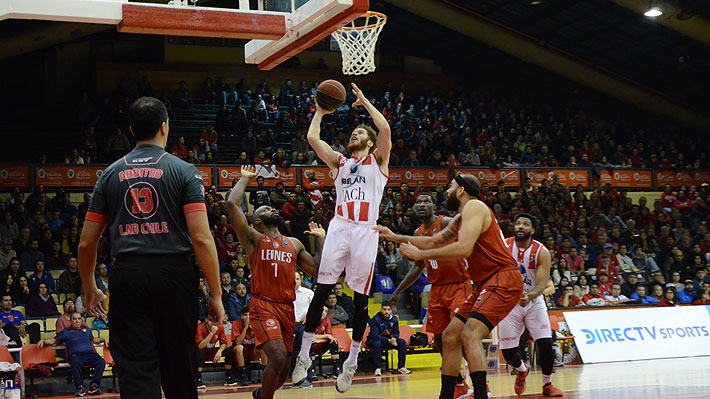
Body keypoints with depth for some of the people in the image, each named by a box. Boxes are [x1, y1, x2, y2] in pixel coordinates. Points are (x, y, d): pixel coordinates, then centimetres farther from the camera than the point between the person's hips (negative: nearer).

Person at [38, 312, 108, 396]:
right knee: (76, 362, -42)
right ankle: (80, 387, -38)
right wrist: (43, 341, 8)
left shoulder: (86, 330, 32)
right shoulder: (65, 332, 24)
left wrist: (103, 339, 29)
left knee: (101, 362, -32)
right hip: (75, 355, -2)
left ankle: (94, 385, -35)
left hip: (90, 353, 2)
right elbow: (53, 340, 25)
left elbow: (93, 340, 44)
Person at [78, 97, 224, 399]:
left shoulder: (111, 174, 11)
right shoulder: (183, 171, 2)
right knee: (178, 368, 10)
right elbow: (202, 238, -7)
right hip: (173, 273, -1)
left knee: (136, 372, 0)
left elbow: (87, 243, 12)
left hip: (127, 275, 2)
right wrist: (216, 294, -2)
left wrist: (89, 289, 26)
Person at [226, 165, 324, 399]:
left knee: (282, 374, 9)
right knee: (278, 356, -26)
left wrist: (321, 239, 17)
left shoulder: (294, 244, 20)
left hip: (287, 307, 6)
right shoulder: (253, 239, 4)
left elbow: (319, 272, 15)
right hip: (263, 304, -5)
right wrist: (245, 178, 7)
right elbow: (232, 203, -8)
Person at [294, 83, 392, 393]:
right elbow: (312, 137, 11)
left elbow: (385, 129, -3)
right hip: (339, 227, 2)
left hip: (366, 230, -2)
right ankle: (304, 353, -4)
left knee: (360, 297, 0)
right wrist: (320, 111, 19)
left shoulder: (378, 160, 14)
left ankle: (352, 360, 8)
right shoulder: (339, 162, 22)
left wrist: (365, 102, 6)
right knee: (321, 290, -7)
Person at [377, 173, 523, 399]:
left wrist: (420, 254, -17)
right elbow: (434, 242, 34)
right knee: (450, 337, 10)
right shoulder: (460, 219, 21)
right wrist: (396, 238, 30)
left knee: (470, 335, -25)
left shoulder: (474, 207, -10)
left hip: (504, 279, -11)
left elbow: (464, 249, -23)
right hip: (487, 283, 11)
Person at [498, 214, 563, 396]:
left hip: (533, 301, 0)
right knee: (508, 352, -3)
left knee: (546, 344, -15)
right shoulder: (504, 246, -10)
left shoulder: (542, 252, -13)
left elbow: (542, 284, -21)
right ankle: (522, 369, 34)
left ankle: (547, 384, 8)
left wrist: (529, 296, -41)